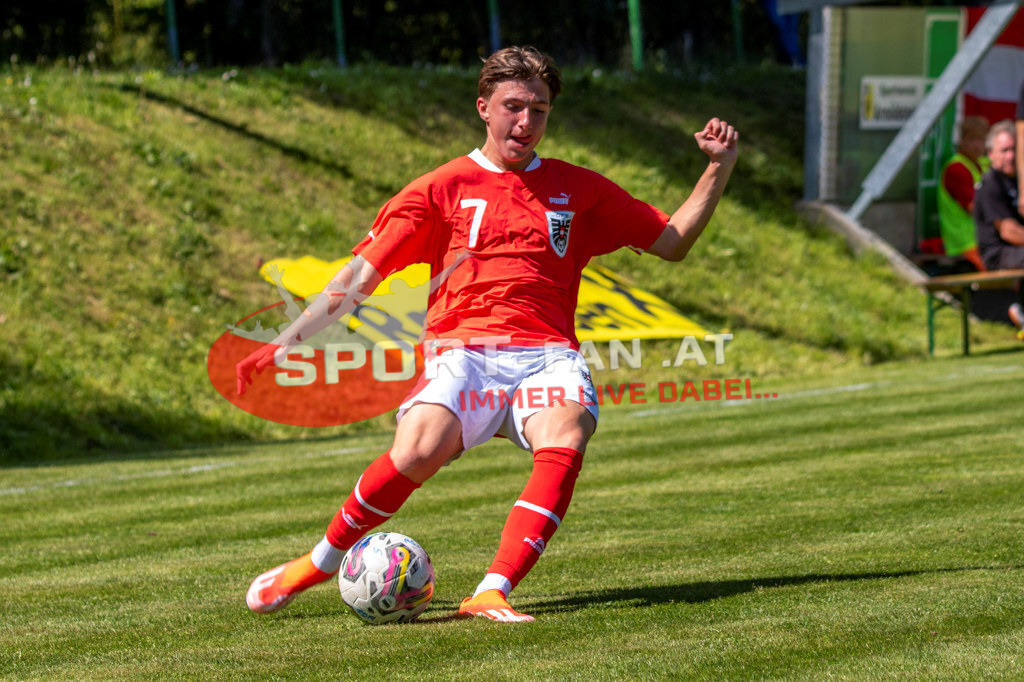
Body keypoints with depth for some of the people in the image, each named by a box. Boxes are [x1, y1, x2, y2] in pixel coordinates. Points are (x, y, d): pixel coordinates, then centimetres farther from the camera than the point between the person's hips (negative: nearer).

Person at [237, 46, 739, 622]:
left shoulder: (578, 190, 19)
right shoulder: (445, 188, 13)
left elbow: (672, 242, 26)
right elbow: (361, 276, 12)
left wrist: (719, 168, 14)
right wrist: (287, 341, 5)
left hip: (548, 355, 1)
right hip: (463, 352, -1)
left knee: (564, 439, -35)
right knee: (419, 450, -32)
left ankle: (492, 594, -40)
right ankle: (322, 561, -7)